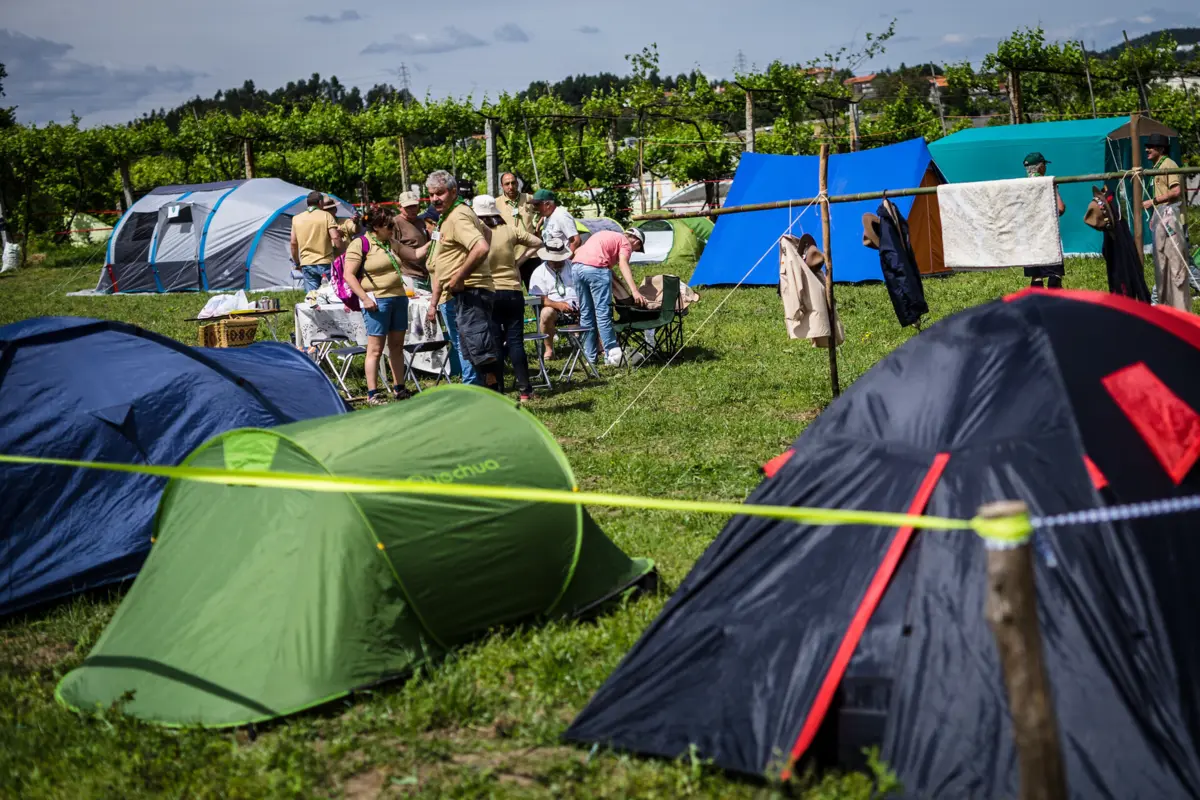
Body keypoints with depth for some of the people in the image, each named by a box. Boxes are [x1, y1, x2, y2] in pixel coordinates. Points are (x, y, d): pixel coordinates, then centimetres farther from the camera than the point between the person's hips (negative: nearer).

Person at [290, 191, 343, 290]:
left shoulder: (296, 218, 9)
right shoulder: (326, 215, -2)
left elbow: (294, 243, 10)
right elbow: (335, 237, -12)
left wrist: (297, 263, 19)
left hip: (307, 264, 3)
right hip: (325, 263, -3)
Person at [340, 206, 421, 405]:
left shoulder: (390, 243, 14)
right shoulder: (360, 244, -9)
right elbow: (349, 275, -13)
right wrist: (364, 298, -19)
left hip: (398, 297, 8)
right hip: (376, 300, -8)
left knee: (397, 346, 12)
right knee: (375, 349, -5)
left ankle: (399, 389, 21)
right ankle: (372, 394, 0)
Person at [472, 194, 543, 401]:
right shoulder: (509, 231, 0)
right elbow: (537, 242, 9)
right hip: (512, 292, 2)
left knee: (494, 343, 4)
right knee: (515, 341, 4)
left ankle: (498, 390, 4)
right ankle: (524, 389, 2)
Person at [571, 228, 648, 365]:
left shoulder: (605, 235, 31)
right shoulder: (625, 243, 9)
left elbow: (577, 251, 28)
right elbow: (623, 264, -11)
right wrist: (635, 291, -21)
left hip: (576, 265, 7)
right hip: (595, 268, -7)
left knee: (585, 314, 12)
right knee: (603, 313, -4)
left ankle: (591, 357, 15)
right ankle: (613, 354, -7)